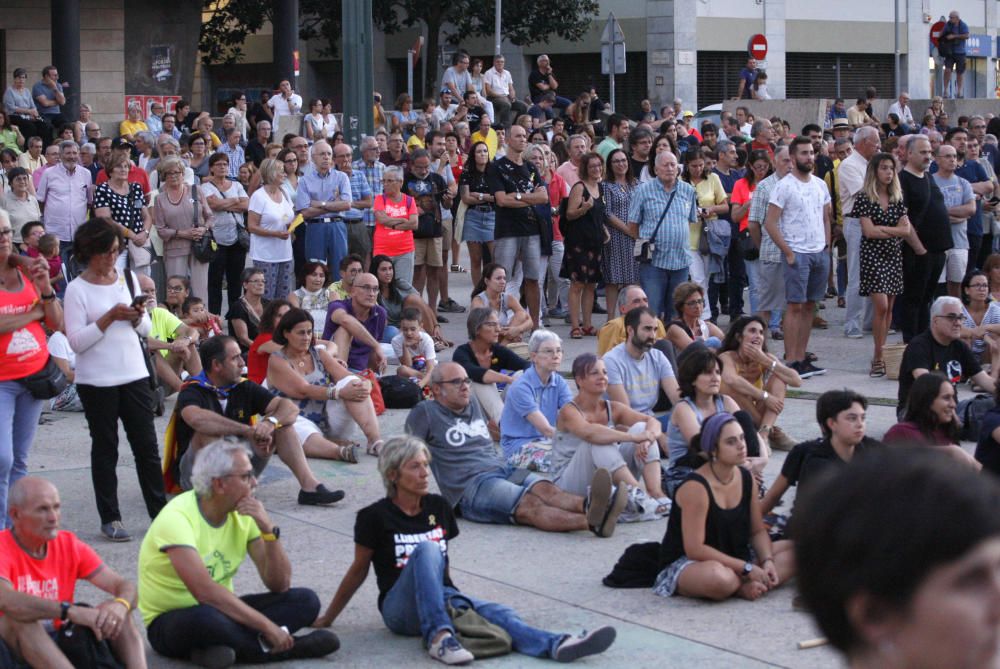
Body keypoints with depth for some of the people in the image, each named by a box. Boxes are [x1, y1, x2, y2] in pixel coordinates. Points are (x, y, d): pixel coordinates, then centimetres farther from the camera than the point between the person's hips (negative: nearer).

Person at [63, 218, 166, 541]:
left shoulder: (129, 279, 7)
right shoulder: (77, 289, -8)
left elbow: (146, 330, 12)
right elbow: (76, 341, -15)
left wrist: (137, 317, -9)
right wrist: (110, 318, -21)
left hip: (134, 375, 4)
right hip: (97, 381, -4)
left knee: (147, 446, 6)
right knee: (105, 449, 6)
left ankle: (160, 511, 14)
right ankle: (110, 518, 13)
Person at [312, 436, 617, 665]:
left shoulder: (439, 508, 9)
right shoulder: (375, 517, -4)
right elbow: (359, 570, 6)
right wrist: (328, 618, 10)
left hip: (443, 596, 4)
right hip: (402, 607, -4)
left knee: (497, 613, -28)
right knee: (426, 549, -33)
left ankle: (557, 645, -55)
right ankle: (438, 637, -44)